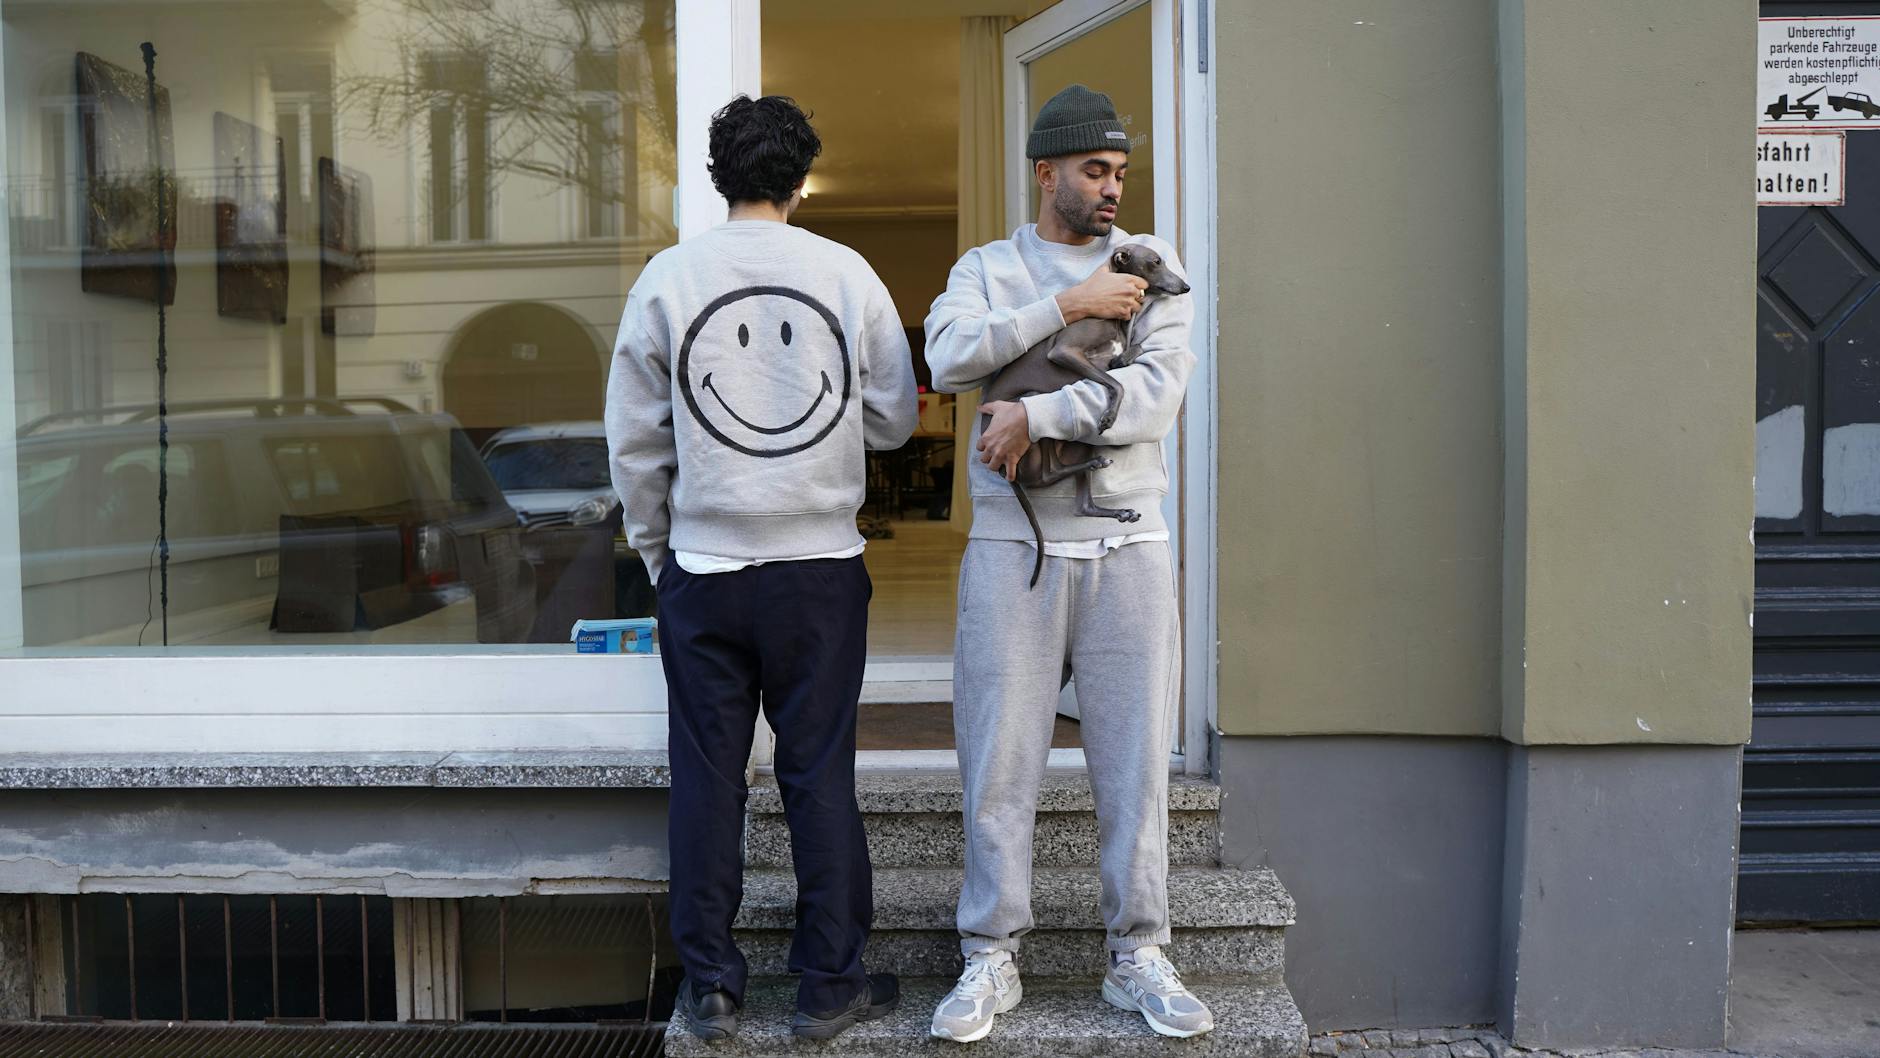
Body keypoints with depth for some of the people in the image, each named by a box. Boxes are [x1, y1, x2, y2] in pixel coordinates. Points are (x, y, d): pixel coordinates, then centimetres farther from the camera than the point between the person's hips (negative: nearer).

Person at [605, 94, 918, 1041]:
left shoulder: (668, 277, -1)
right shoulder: (847, 273, -1)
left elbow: (635, 440, 2)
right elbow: (894, 420, 5)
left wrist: (654, 549, 14)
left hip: (702, 568, 1)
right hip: (820, 564, 0)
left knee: (707, 776, 10)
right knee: (819, 774, 8)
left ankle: (710, 988, 20)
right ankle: (830, 984, 19)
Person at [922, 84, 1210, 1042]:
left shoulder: (1154, 269, 9)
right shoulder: (985, 269, 11)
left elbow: (1158, 394, -7)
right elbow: (949, 359, -11)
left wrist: (1036, 415, -13)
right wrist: (1066, 304, -13)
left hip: (1127, 548, 1)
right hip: (1012, 547, 0)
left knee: (1134, 759, 5)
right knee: (1000, 761, 3)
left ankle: (1139, 958, 19)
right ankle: (990, 960, 16)